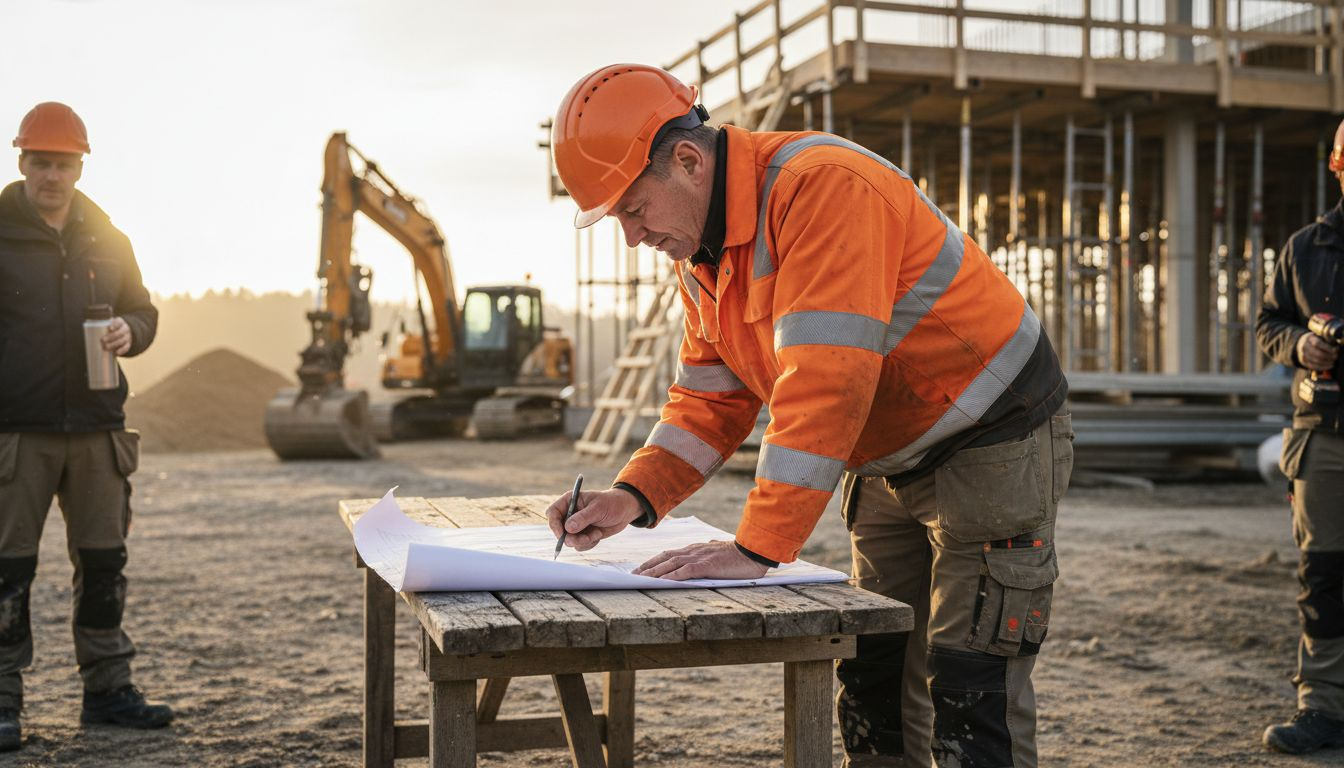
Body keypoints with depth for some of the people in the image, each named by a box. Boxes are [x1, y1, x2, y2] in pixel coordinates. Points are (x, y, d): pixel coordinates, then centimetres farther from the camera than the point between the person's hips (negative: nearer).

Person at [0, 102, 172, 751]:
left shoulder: (106, 241, 11)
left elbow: (144, 311, 19)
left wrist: (129, 331, -5)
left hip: (96, 429, 4)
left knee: (103, 563, 10)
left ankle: (107, 688, 22)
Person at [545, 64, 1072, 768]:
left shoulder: (821, 186, -27)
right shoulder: (699, 252, 3)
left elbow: (825, 386, -34)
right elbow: (712, 398, 5)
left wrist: (758, 546, -34)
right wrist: (634, 495, -11)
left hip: (996, 443, -9)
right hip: (891, 465, 9)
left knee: (967, 695, -9)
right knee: (872, 684, 13)